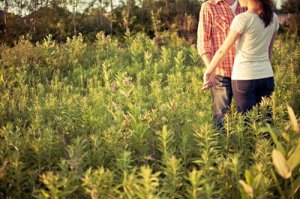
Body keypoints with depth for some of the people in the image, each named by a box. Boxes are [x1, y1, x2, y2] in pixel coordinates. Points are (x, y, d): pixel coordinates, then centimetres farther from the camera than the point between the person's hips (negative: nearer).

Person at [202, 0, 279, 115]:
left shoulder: (242, 19, -13)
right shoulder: (273, 18, 5)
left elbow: (223, 51, -8)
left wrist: (208, 73, 3)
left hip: (244, 78, -5)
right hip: (267, 77, 6)